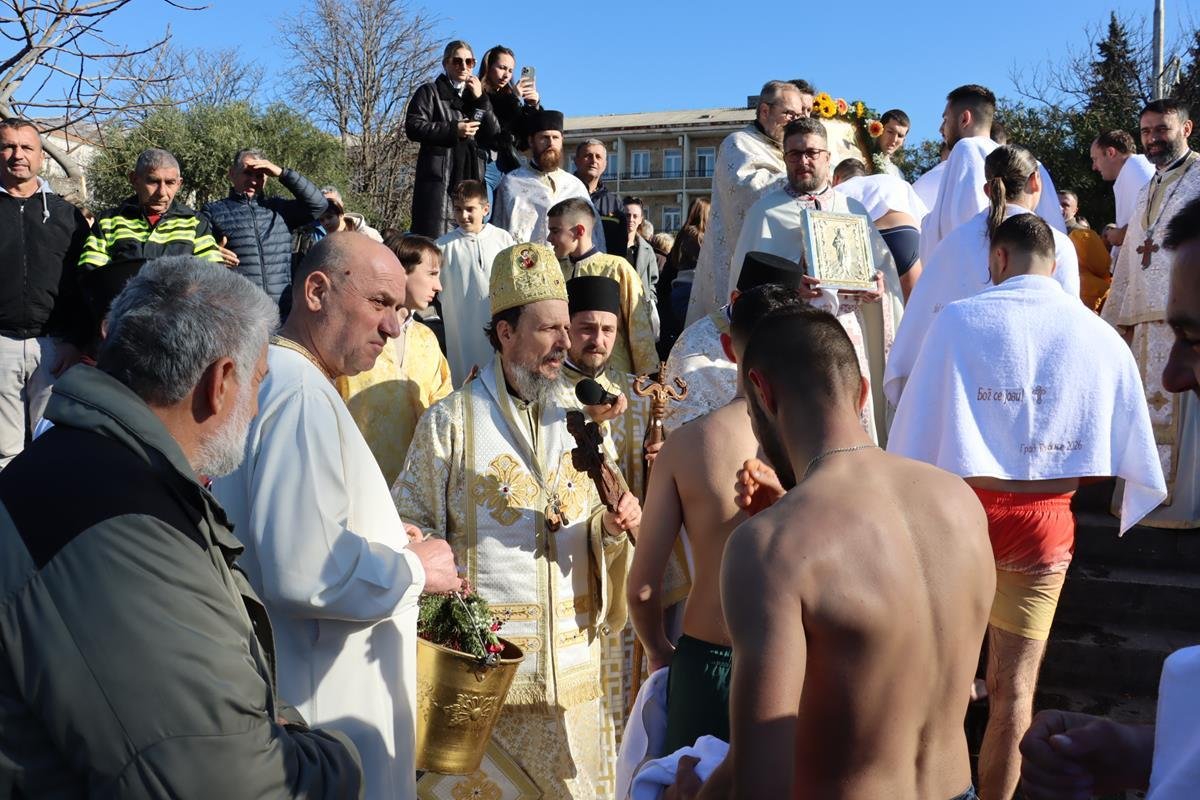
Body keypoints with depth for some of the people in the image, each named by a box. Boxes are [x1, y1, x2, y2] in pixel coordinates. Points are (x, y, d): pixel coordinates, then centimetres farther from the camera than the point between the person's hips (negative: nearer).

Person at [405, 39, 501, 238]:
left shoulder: (476, 95, 24)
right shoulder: (430, 92, 12)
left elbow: (494, 136, 12)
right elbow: (413, 127, -3)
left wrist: (481, 100, 3)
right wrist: (454, 130, -8)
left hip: (472, 178, 4)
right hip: (439, 177, -4)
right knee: (436, 239, -14)